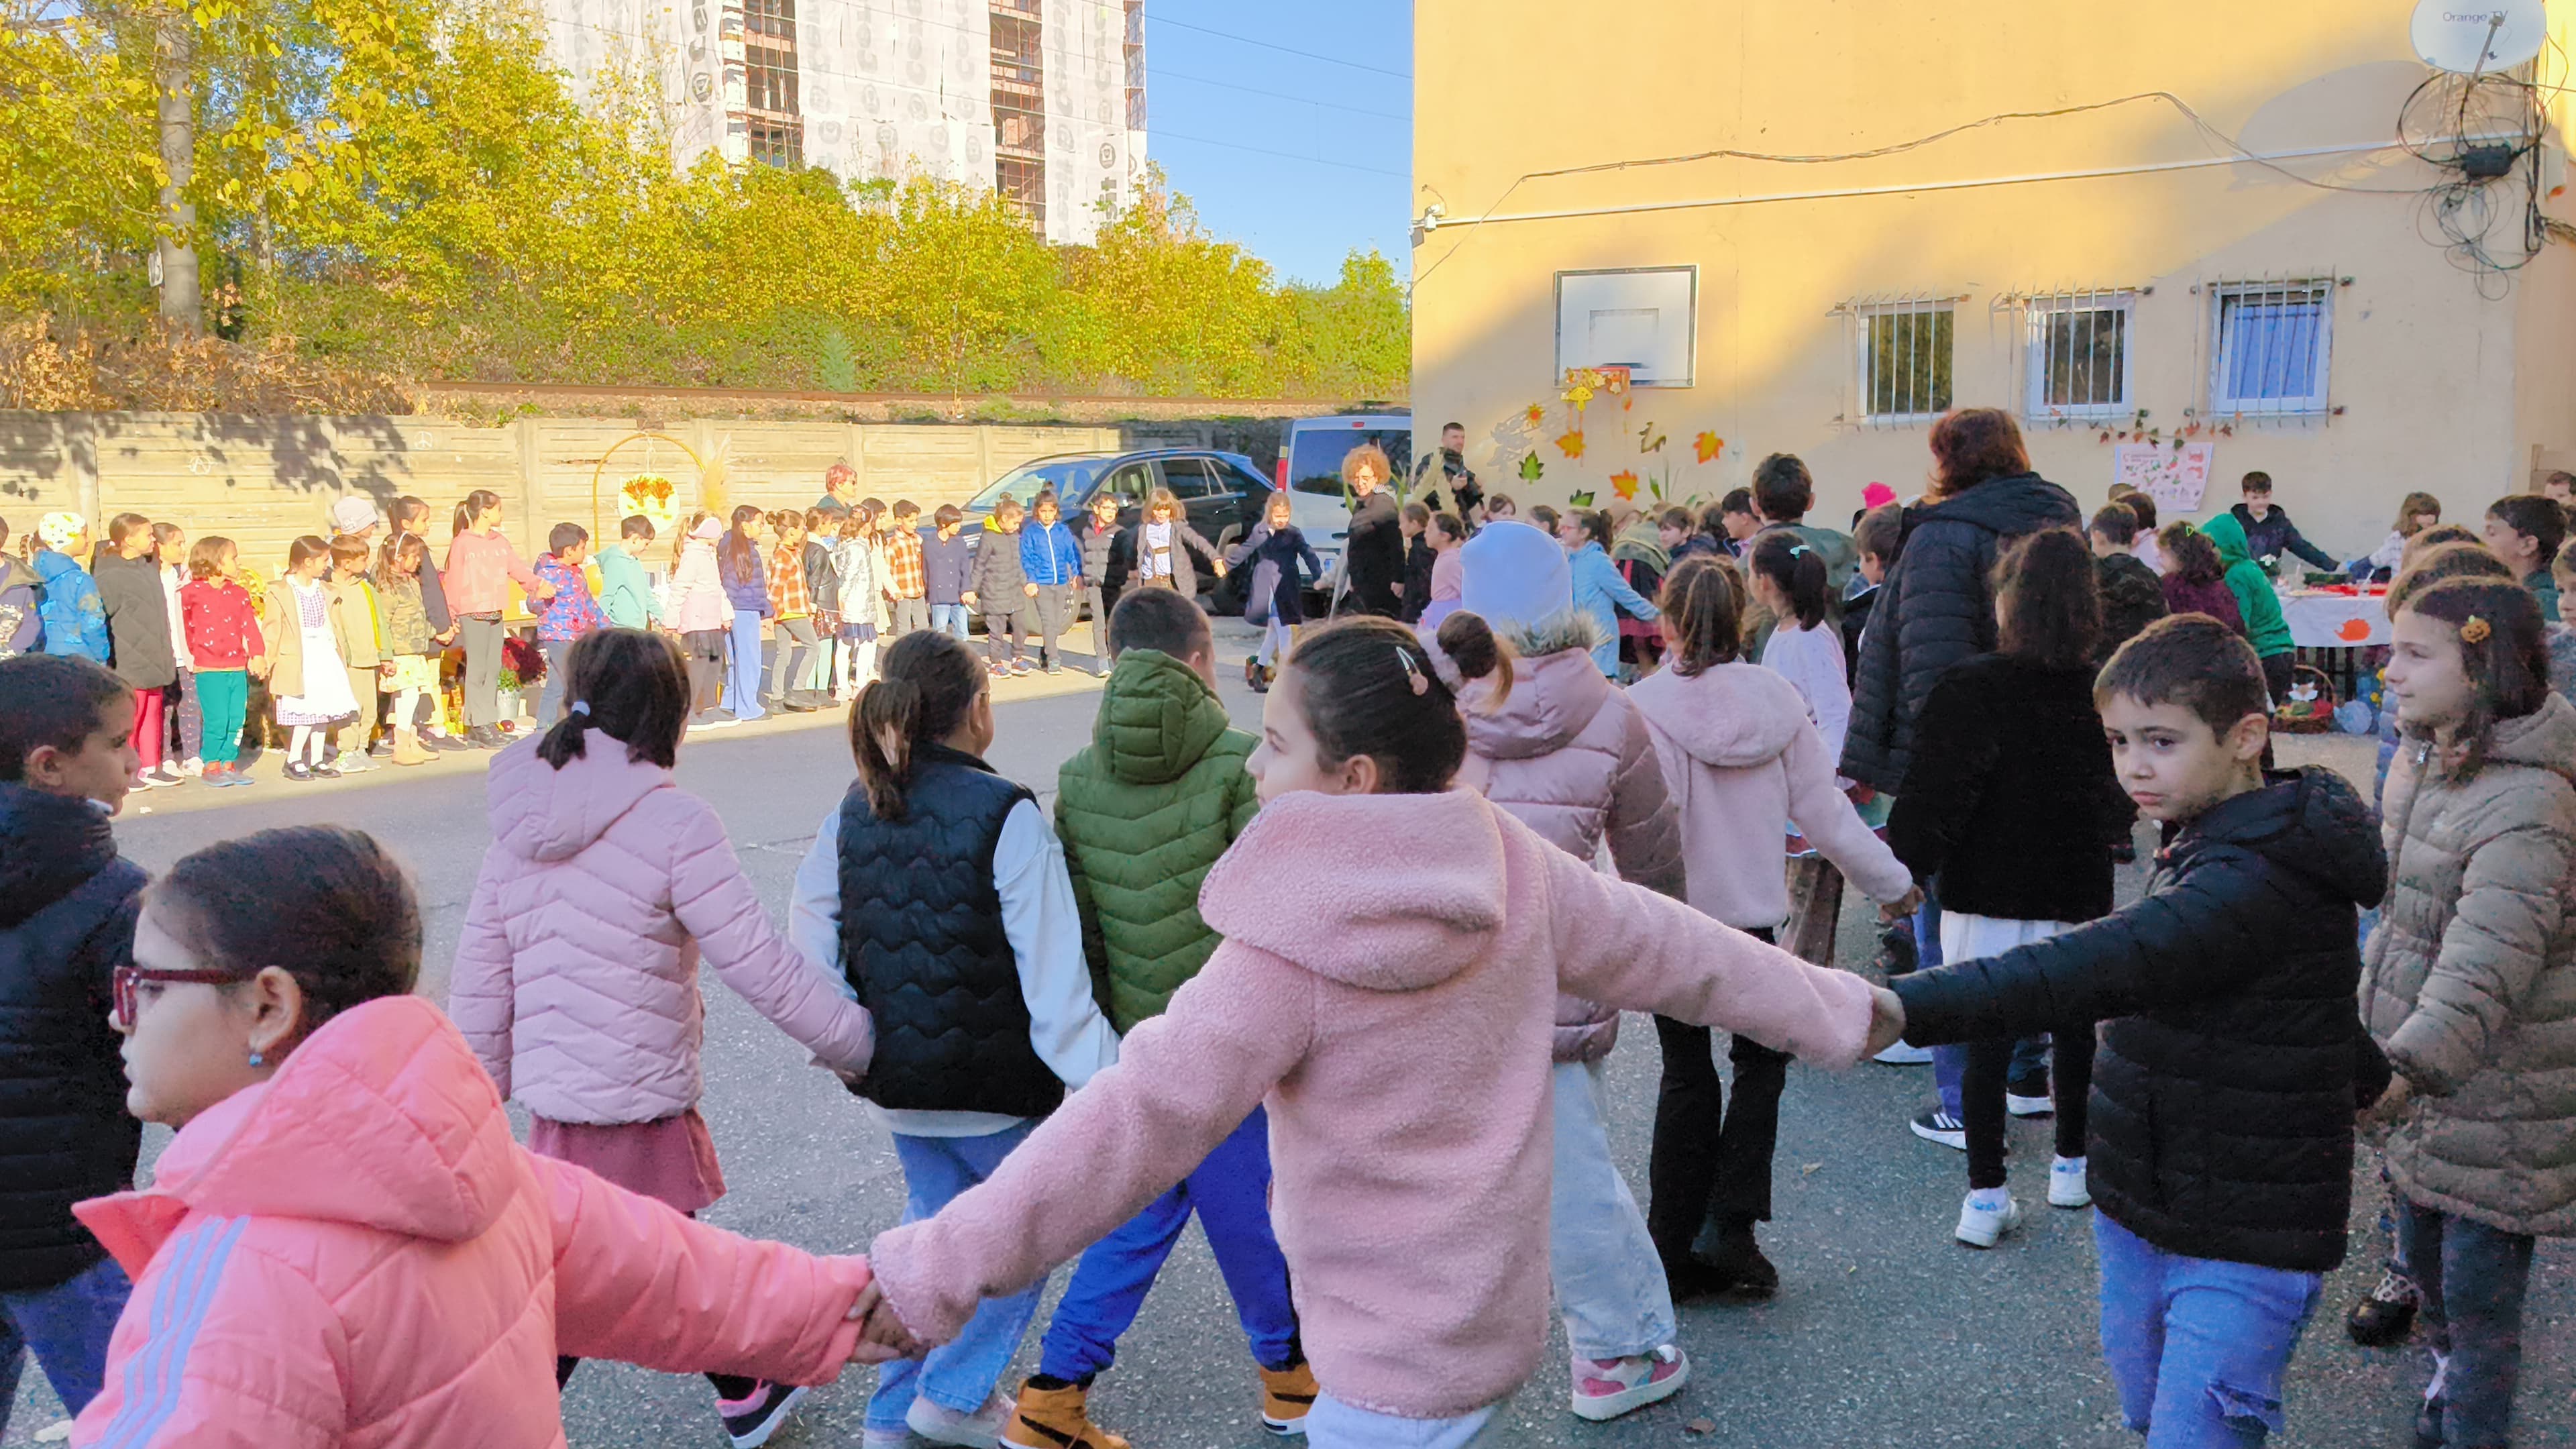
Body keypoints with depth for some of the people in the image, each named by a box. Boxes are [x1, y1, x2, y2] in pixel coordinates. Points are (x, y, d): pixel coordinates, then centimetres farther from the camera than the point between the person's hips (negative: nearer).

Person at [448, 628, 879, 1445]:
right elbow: (762, 966, -15)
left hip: (554, 1099, 7)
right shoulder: (672, 824, -17)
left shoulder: (523, 823, 4)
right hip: (638, 1109, -7)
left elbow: (477, 983, 7)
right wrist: (854, 1041, -3)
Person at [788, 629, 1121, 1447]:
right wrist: (1111, 1085, -20)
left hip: (896, 1079, 6)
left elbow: (814, 947, 5)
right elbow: (1054, 975, -22)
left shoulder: (852, 815, 1)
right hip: (994, 1088, -6)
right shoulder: (1005, 816, -19)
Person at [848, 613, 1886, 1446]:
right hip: (1495, 1310, 6)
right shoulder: (1515, 867, -7)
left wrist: (931, 1275, -24)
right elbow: (1676, 951, 5)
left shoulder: (1291, 952, -24)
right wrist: (1837, 1012, 21)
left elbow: (1131, 1123, -27)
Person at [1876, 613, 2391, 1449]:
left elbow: (2106, 965, -39)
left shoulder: (2264, 879, -24)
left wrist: (1909, 1007, -50)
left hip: (2244, 1244, -9)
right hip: (2139, 1208, 9)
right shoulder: (2203, 844, 7)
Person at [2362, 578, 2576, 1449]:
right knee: (2423, 1249, 24)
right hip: (2423, 1074, 8)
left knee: (2479, 1287, 2)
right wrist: (2373, 1028, 18)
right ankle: (2452, 1372, 48)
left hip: (2499, 1094, -8)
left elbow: (2488, 962, -35)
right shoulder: (2420, 764, 3)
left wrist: (2406, 1070, -42)